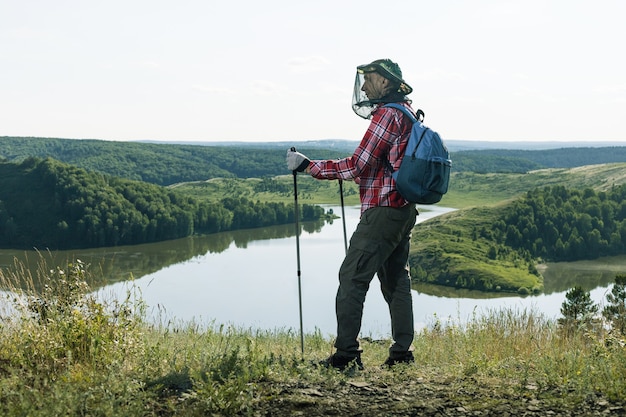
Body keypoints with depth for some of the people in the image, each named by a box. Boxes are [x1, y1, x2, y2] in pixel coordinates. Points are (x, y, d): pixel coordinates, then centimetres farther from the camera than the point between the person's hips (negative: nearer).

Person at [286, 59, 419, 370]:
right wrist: (354, 172, 29)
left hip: (382, 212, -10)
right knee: (396, 280, 13)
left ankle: (346, 354, -7)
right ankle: (402, 353, 15)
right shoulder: (406, 113, 17)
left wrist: (307, 166, -13)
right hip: (404, 211, 10)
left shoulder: (387, 114, -14)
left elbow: (357, 166, -17)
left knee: (352, 279, -7)